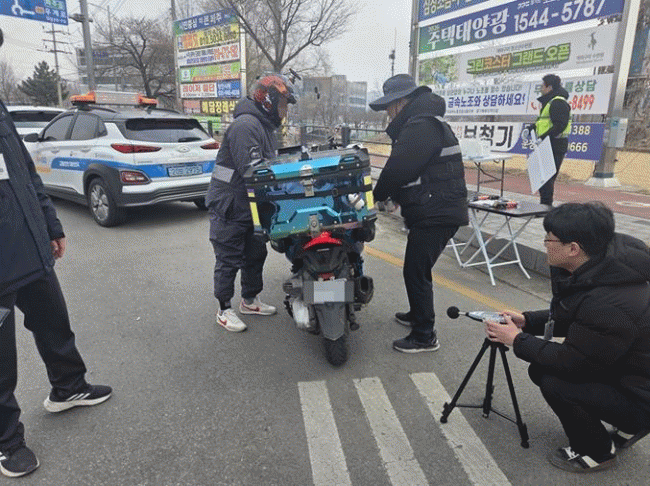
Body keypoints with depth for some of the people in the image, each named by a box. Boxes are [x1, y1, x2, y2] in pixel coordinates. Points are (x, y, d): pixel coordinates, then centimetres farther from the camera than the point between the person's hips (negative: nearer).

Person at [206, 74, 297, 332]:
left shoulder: (265, 127, 14)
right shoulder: (245, 125, -21)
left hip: (251, 206, 10)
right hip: (229, 207, -10)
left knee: (255, 254, 18)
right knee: (229, 260, 0)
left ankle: (250, 300, 34)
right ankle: (224, 310, 14)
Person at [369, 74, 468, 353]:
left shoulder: (420, 127, -17)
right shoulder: (425, 122, 19)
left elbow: (398, 168, -19)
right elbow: (406, 168, 19)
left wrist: (378, 195, -3)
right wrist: (396, 194, 9)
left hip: (435, 215, -11)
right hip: (439, 211, 11)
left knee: (416, 271, -5)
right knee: (418, 268, 22)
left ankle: (425, 336, 6)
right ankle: (418, 315, 40)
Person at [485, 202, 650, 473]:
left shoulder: (609, 304, -36)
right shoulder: (598, 269, -7)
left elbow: (570, 361, -25)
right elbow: (570, 318, 9)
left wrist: (517, 340, -14)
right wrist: (527, 321, -1)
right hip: (618, 369, 9)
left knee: (554, 383, -24)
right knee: (540, 369, 5)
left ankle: (596, 454, 5)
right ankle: (628, 426, 21)